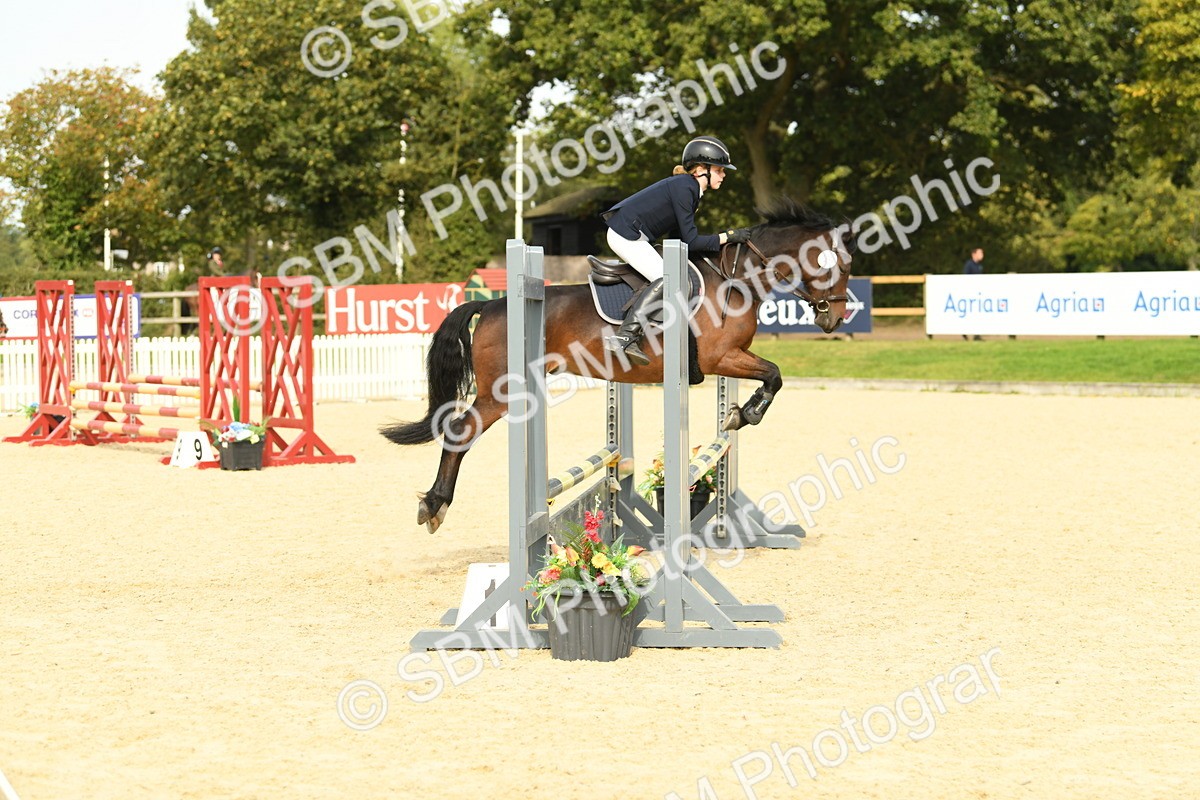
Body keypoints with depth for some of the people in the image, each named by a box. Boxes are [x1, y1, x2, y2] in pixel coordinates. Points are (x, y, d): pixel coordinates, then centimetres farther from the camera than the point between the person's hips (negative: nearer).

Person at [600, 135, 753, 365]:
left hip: (634, 235, 11)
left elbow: (677, 234, 15)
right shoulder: (684, 188, -18)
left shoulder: (688, 187, 12)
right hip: (626, 234, -11)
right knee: (664, 279, -17)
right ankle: (625, 337, -25)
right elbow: (691, 241, -18)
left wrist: (719, 239, 11)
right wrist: (728, 237, -13)